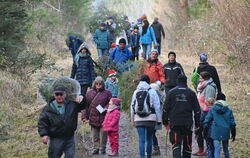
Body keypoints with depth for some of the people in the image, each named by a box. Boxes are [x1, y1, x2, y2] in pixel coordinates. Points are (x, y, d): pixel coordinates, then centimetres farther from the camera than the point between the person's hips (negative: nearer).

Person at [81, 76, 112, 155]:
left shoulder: (107, 93, 2)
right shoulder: (89, 93, 6)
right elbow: (85, 106, 7)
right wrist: (84, 117, 1)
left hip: (103, 118, -2)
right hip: (93, 118, 2)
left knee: (103, 134, 2)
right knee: (95, 136, 8)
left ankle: (102, 148, 14)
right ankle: (96, 148, 17)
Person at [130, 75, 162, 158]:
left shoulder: (136, 92, 9)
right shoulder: (152, 91, -2)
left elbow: (132, 107, 11)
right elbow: (157, 107, -4)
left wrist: (132, 121, 17)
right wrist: (159, 119, 1)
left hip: (138, 119, 2)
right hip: (150, 119, -2)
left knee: (141, 140, -2)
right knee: (149, 139, 11)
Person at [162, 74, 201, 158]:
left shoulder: (171, 92, 4)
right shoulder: (191, 93, 4)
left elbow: (165, 109, 4)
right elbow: (197, 110, 5)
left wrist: (165, 122, 12)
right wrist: (197, 123, 11)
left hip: (174, 123, 0)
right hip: (187, 123, 0)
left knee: (176, 144, -2)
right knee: (187, 145, 11)